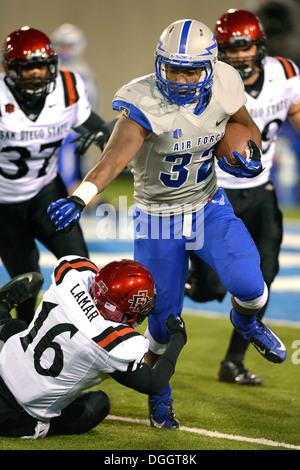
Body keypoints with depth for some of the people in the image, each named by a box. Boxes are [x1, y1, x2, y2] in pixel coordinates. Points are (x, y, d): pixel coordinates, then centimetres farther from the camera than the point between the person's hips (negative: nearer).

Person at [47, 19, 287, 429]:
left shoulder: (223, 89, -13)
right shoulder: (146, 105, -27)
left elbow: (246, 125, 10)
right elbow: (114, 157, -42)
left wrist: (251, 156, -12)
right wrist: (79, 198, -59)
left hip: (211, 209, 3)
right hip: (159, 220, -3)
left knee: (250, 288, -18)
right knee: (165, 322, 4)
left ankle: (245, 322, 21)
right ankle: (159, 397, 32)